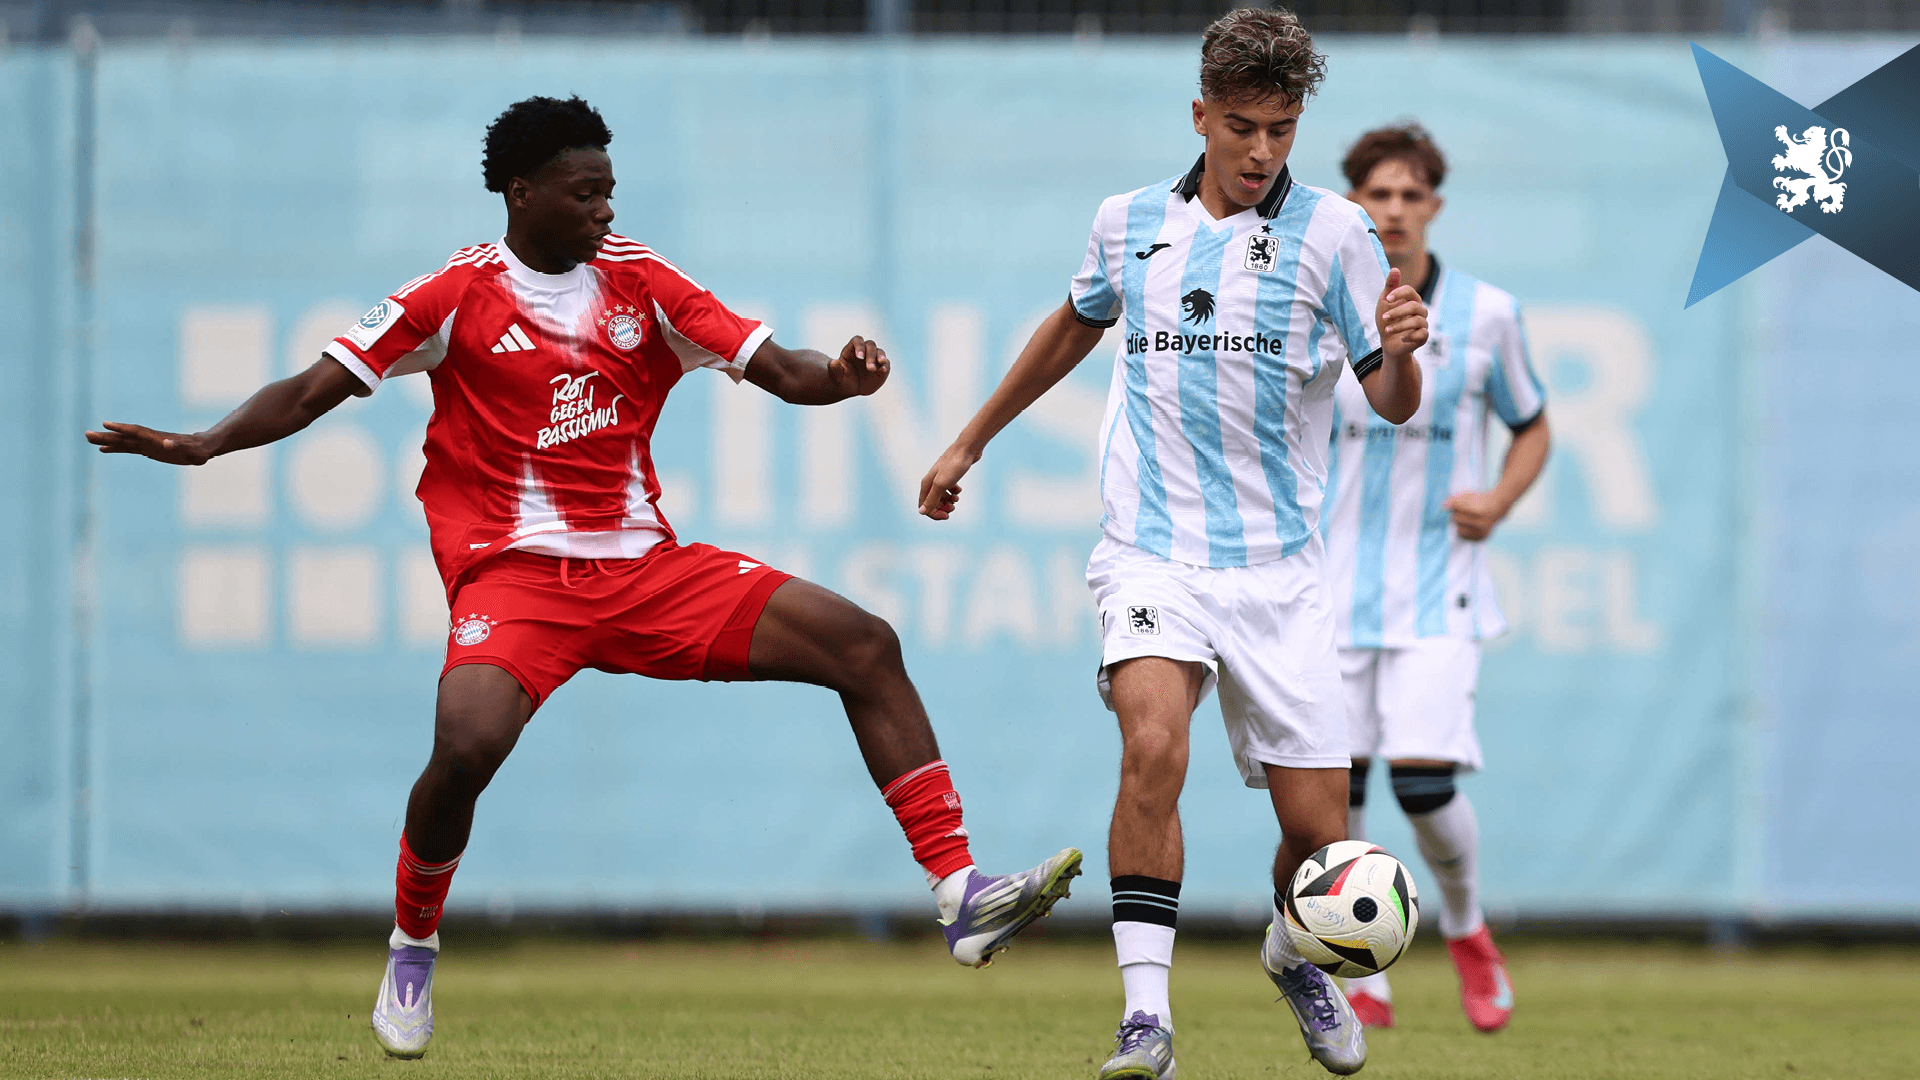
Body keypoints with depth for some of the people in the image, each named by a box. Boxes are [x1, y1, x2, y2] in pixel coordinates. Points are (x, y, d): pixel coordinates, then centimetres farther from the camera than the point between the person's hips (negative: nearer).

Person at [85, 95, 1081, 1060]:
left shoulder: (641, 284, 7)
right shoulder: (458, 296, -2)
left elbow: (779, 371, 3)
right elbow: (316, 389, -3)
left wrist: (839, 378, -19)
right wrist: (203, 445, -17)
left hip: (646, 568, 4)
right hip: (514, 573, -4)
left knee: (865, 647, -9)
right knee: (467, 744, -32)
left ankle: (960, 897, -7)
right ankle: (412, 952, -2)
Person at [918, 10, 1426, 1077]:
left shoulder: (1333, 231, -2)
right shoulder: (1129, 223, 6)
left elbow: (1394, 402, -2)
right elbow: (1074, 328, 26)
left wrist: (1400, 352, -25)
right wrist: (972, 441, 34)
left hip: (1278, 565, 0)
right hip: (1154, 553, 0)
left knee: (1317, 824, -1)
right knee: (1154, 747, -27)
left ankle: (1295, 955, 35)